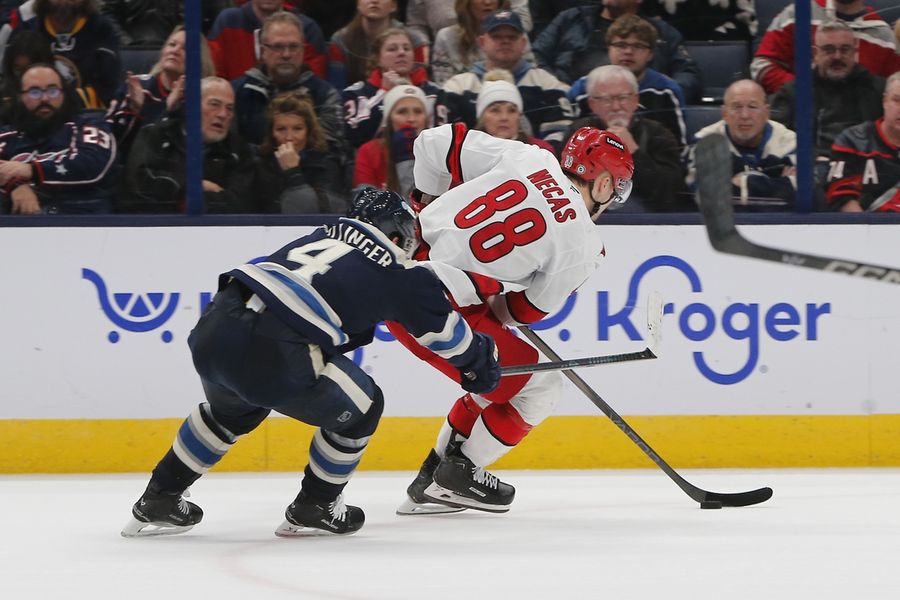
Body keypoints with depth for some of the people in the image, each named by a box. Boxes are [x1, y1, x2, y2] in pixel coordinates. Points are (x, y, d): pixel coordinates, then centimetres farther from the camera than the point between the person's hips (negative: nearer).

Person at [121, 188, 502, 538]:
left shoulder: (323, 235, 25)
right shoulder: (399, 272, 9)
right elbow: (442, 326, 20)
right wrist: (478, 362, 39)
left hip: (214, 324, 7)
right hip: (268, 355, -7)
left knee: (233, 409, 37)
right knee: (361, 408, 17)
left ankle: (158, 502, 38)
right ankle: (313, 510, 26)